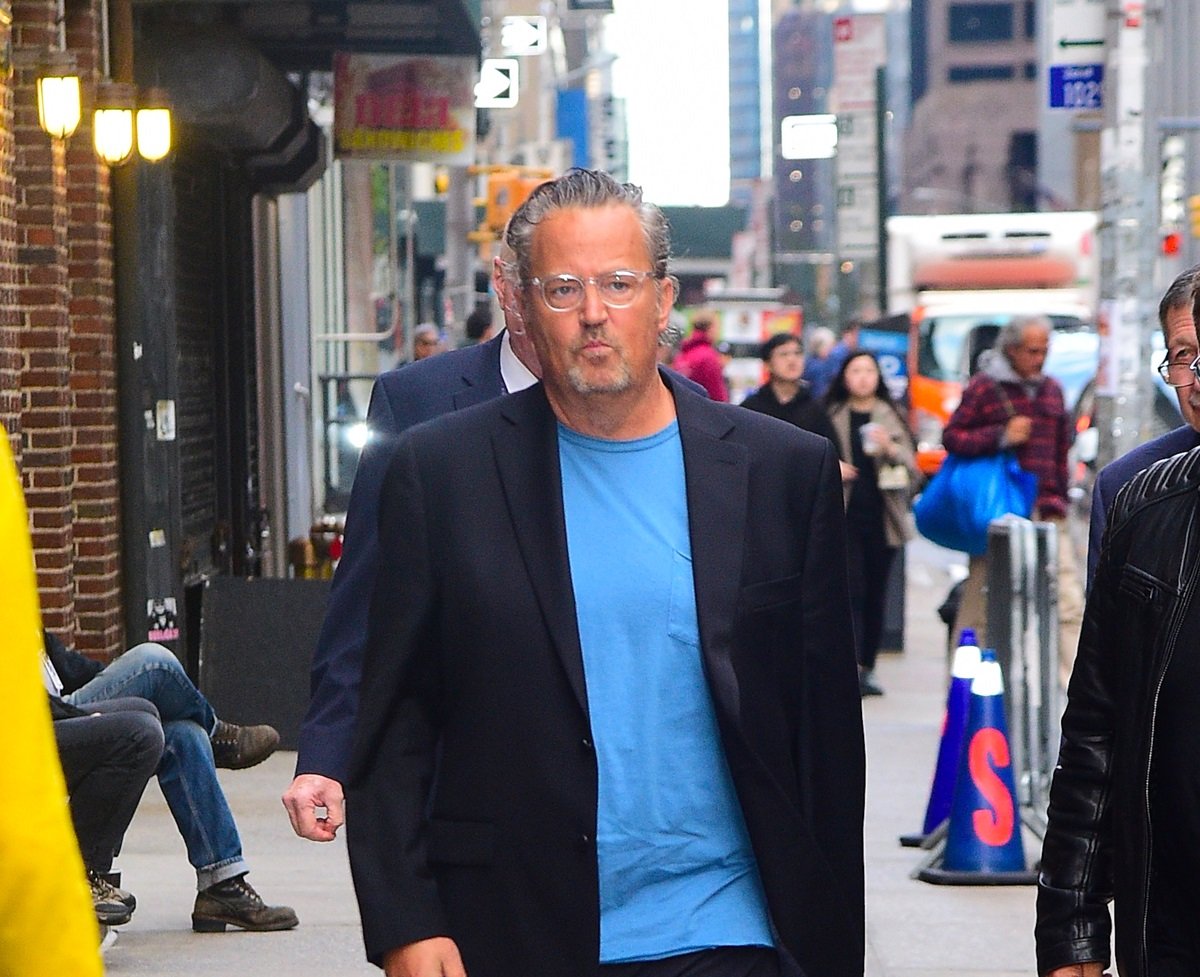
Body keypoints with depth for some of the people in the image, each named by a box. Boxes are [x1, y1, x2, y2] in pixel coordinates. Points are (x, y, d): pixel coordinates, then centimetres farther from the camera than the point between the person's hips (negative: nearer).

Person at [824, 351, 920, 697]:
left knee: (875, 595, 6)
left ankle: (867, 668, 16)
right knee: (852, 591, -12)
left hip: (882, 516, 2)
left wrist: (891, 450, -10)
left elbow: (912, 471, 7)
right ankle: (853, 668, -17)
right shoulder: (832, 417, 5)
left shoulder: (891, 418, 10)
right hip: (846, 516, -2)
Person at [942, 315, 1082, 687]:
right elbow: (952, 437, -4)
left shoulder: (1051, 389, 15)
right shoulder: (984, 387, -2)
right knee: (980, 606, 3)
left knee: (1070, 601, -5)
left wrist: (1059, 499, 17)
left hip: (1046, 516, 4)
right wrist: (1001, 436, -14)